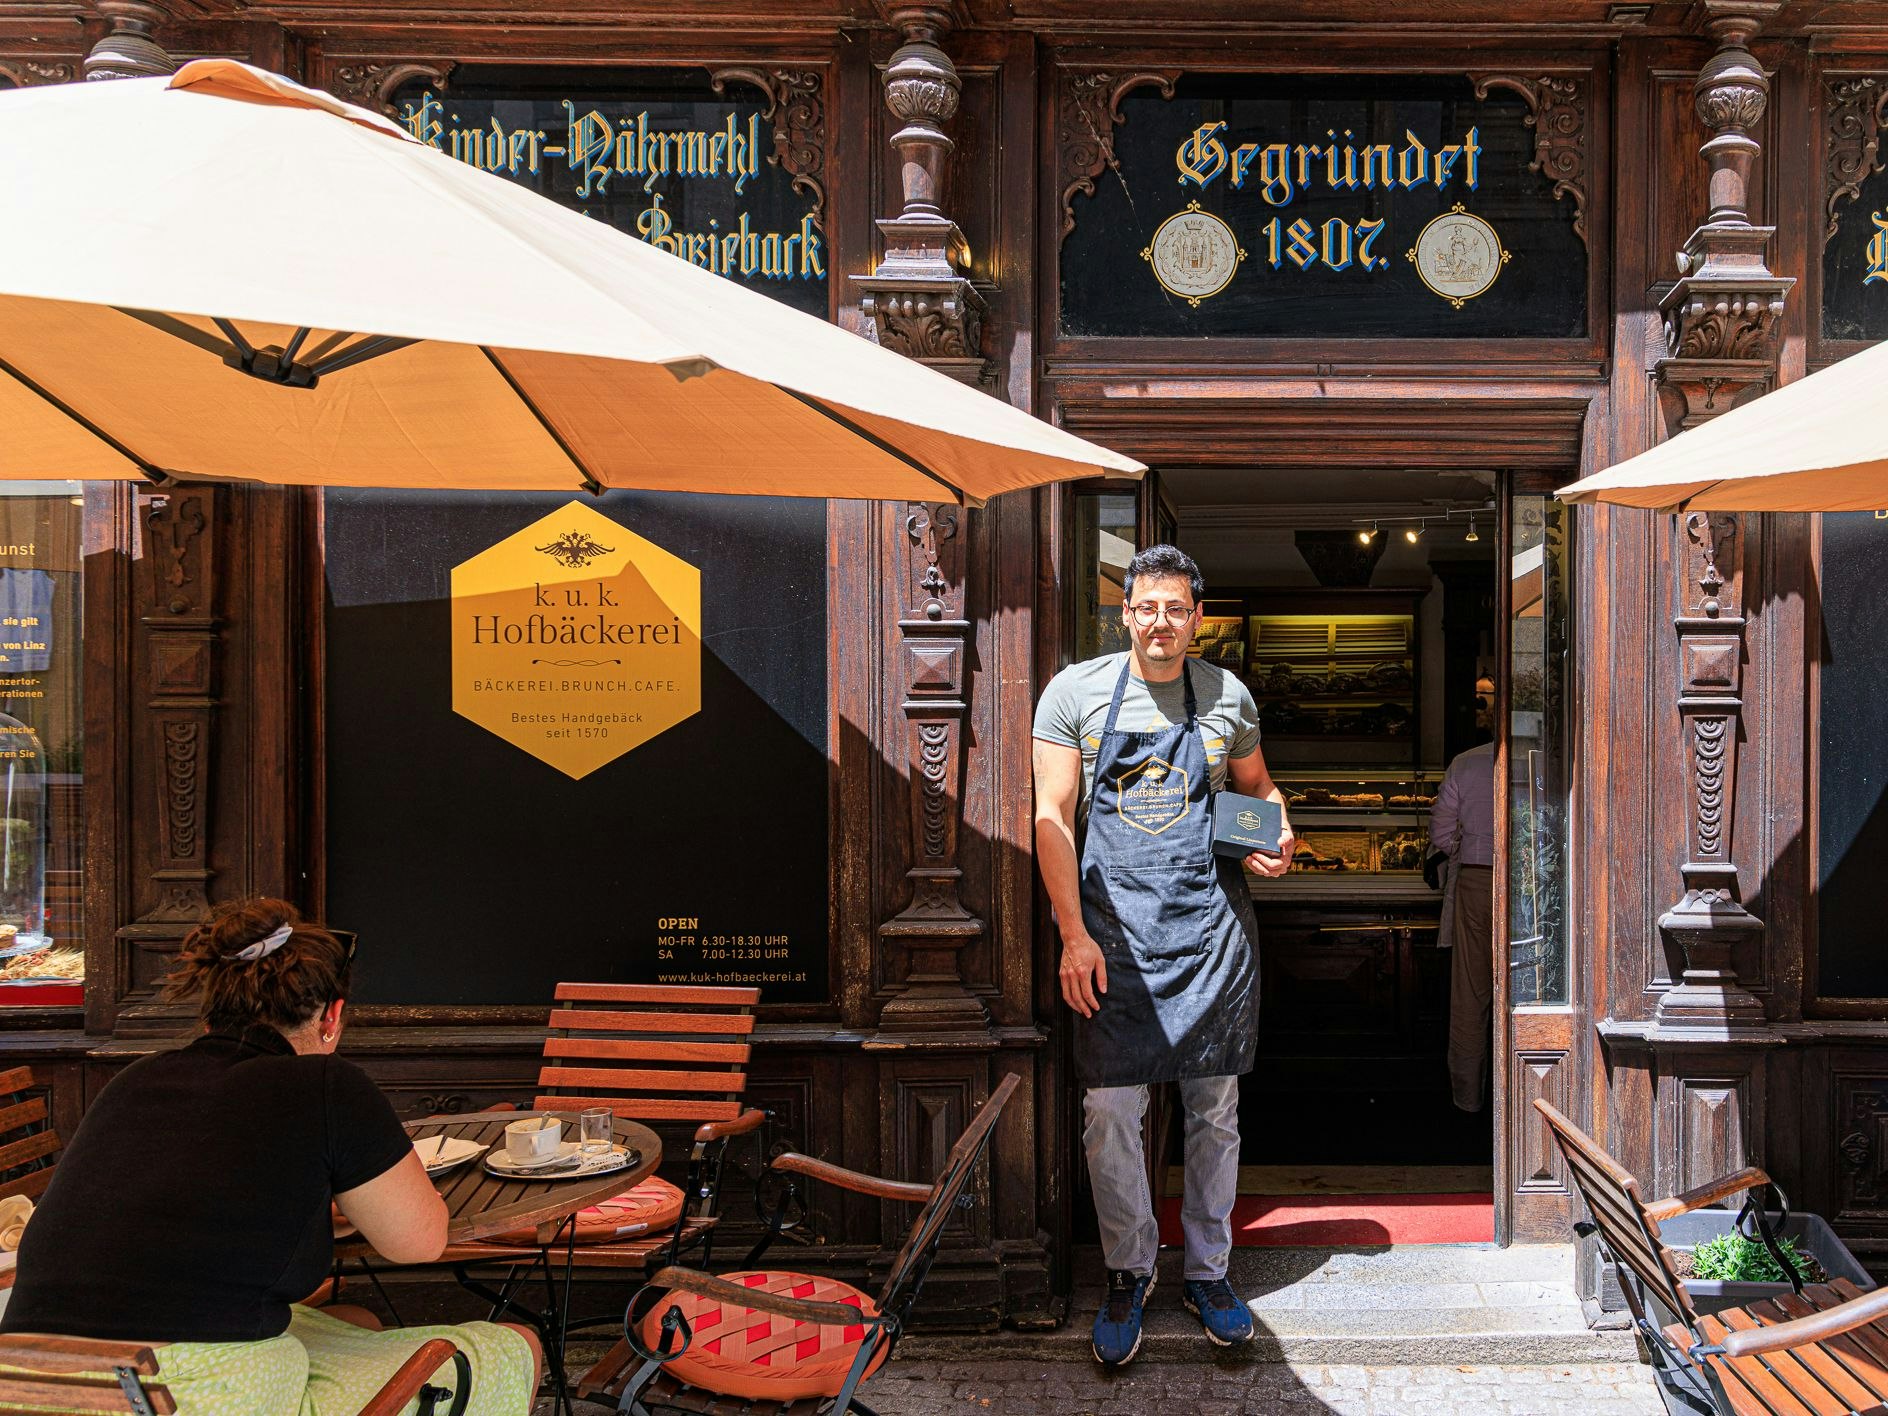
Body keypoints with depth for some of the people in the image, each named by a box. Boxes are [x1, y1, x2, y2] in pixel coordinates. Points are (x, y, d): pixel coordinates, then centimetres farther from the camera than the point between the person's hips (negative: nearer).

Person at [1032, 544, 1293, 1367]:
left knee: (1215, 1109, 9)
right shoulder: (1076, 692, 0)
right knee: (1110, 1113, 0)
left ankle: (1206, 1270, 27)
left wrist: (1277, 834, -1)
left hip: (1212, 928, 2)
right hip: (1114, 930, -2)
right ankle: (1128, 1273, 21)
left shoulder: (1228, 697, 7)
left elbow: (1258, 788, 23)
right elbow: (1052, 818, -3)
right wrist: (1074, 935, -11)